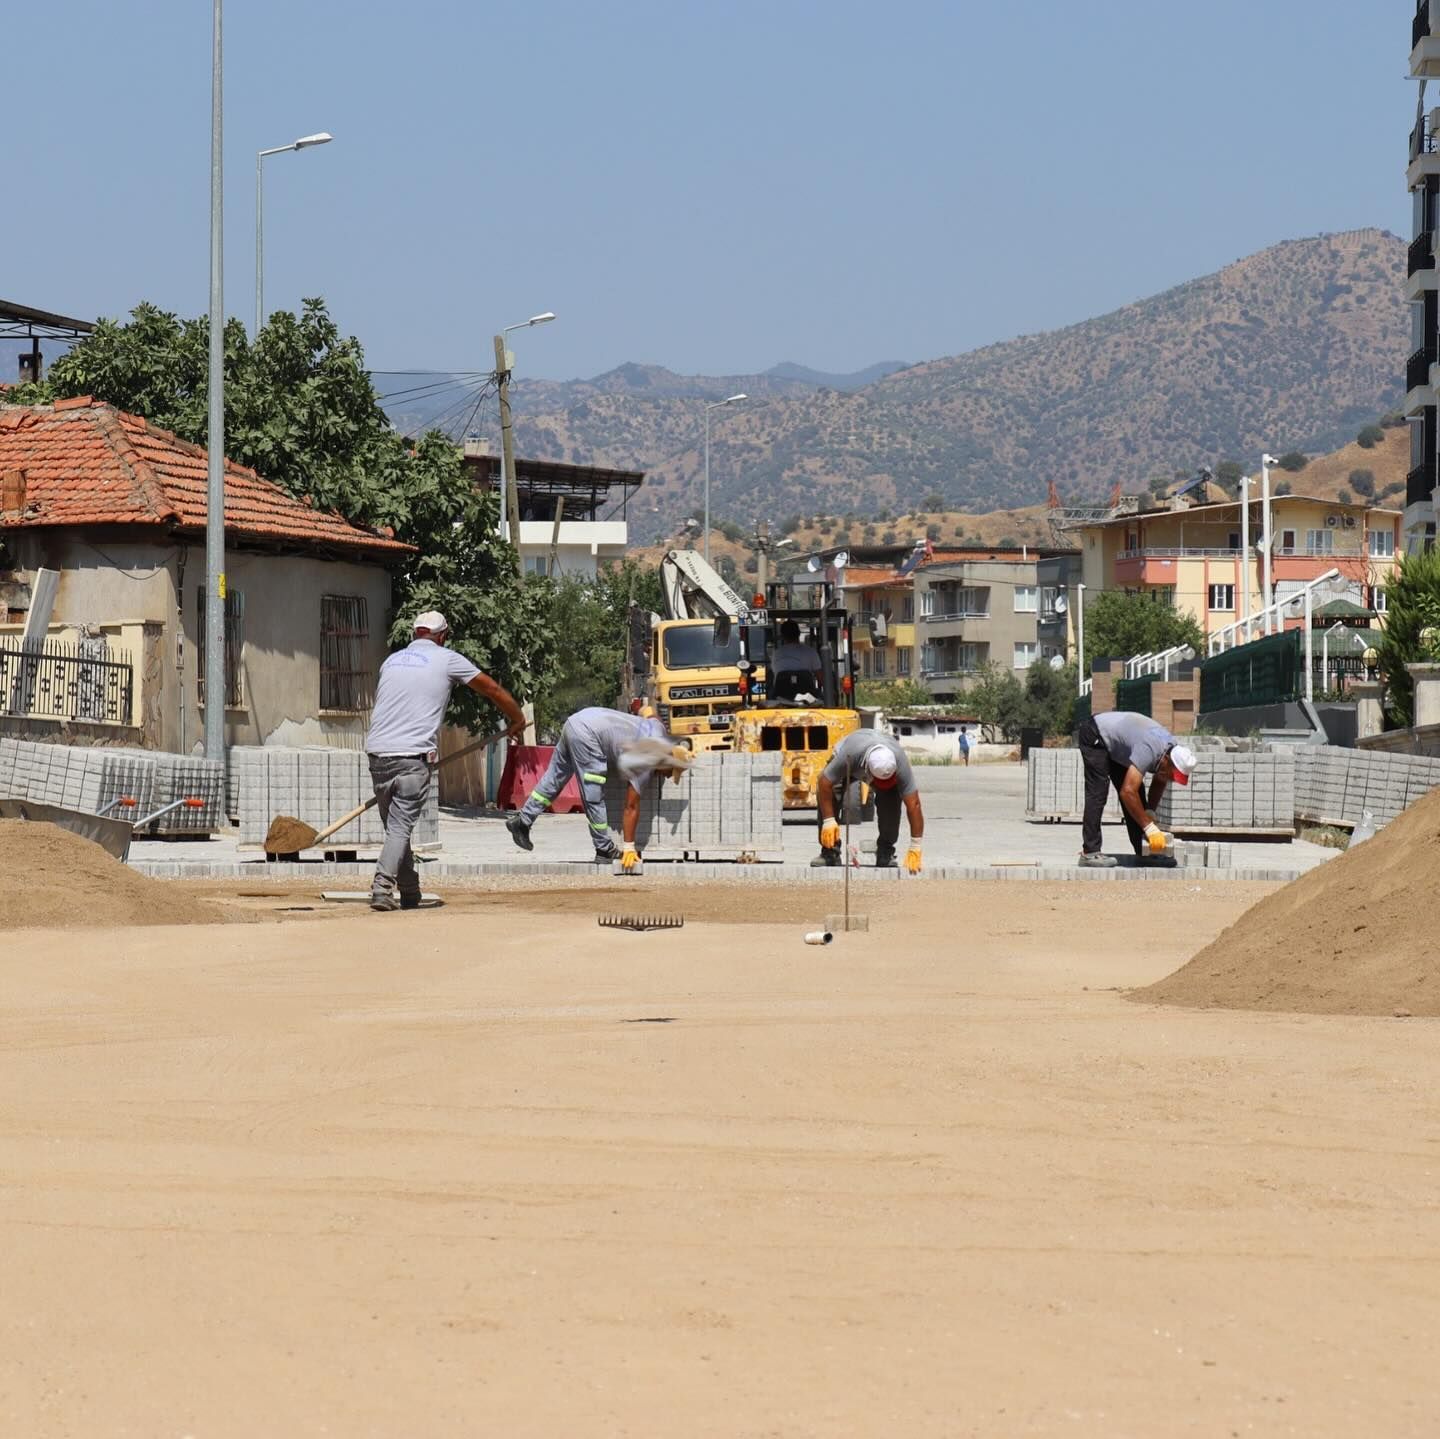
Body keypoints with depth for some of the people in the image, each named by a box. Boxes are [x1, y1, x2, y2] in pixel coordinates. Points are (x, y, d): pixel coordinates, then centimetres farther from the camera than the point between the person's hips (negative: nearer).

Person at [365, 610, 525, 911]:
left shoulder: (391, 660, 21)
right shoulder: (446, 659, 6)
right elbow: (492, 689, 13)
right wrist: (517, 720, 29)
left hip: (377, 752, 5)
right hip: (412, 756, -5)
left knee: (395, 826, 15)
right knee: (401, 827, -8)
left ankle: (408, 892, 16)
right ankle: (383, 886, -23)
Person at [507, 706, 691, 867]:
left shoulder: (658, 729, 5)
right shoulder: (643, 766, -12)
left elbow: (647, 710, 29)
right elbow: (631, 807, -9)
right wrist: (629, 848, -4)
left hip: (577, 720, 9)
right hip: (588, 734, -9)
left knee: (554, 779, 17)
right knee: (594, 797, -1)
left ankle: (522, 820, 22)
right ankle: (604, 850, 5)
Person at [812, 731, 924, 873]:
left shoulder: (900, 764, -40)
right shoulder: (849, 756, -45)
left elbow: (914, 805, -36)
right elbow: (825, 782, -34)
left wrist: (915, 848, -35)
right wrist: (828, 821, -34)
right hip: (848, 768, -1)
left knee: (891, 798, -28)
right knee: (824, 795, -27)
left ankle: (885, 852, -11)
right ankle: (830, 853, -15)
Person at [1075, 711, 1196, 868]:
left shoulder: (1171, 750, -11)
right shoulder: (1148, 750, -38)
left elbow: (1159, 782, 8)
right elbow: (1127, 792, -41)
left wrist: (1150, 812, -6)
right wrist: (1149, 827, -36)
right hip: (1094, 735, -9)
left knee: (1136, 790, 4)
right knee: (1098, 793, -18)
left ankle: (1143, 851, 7)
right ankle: (1089, 853, -19)